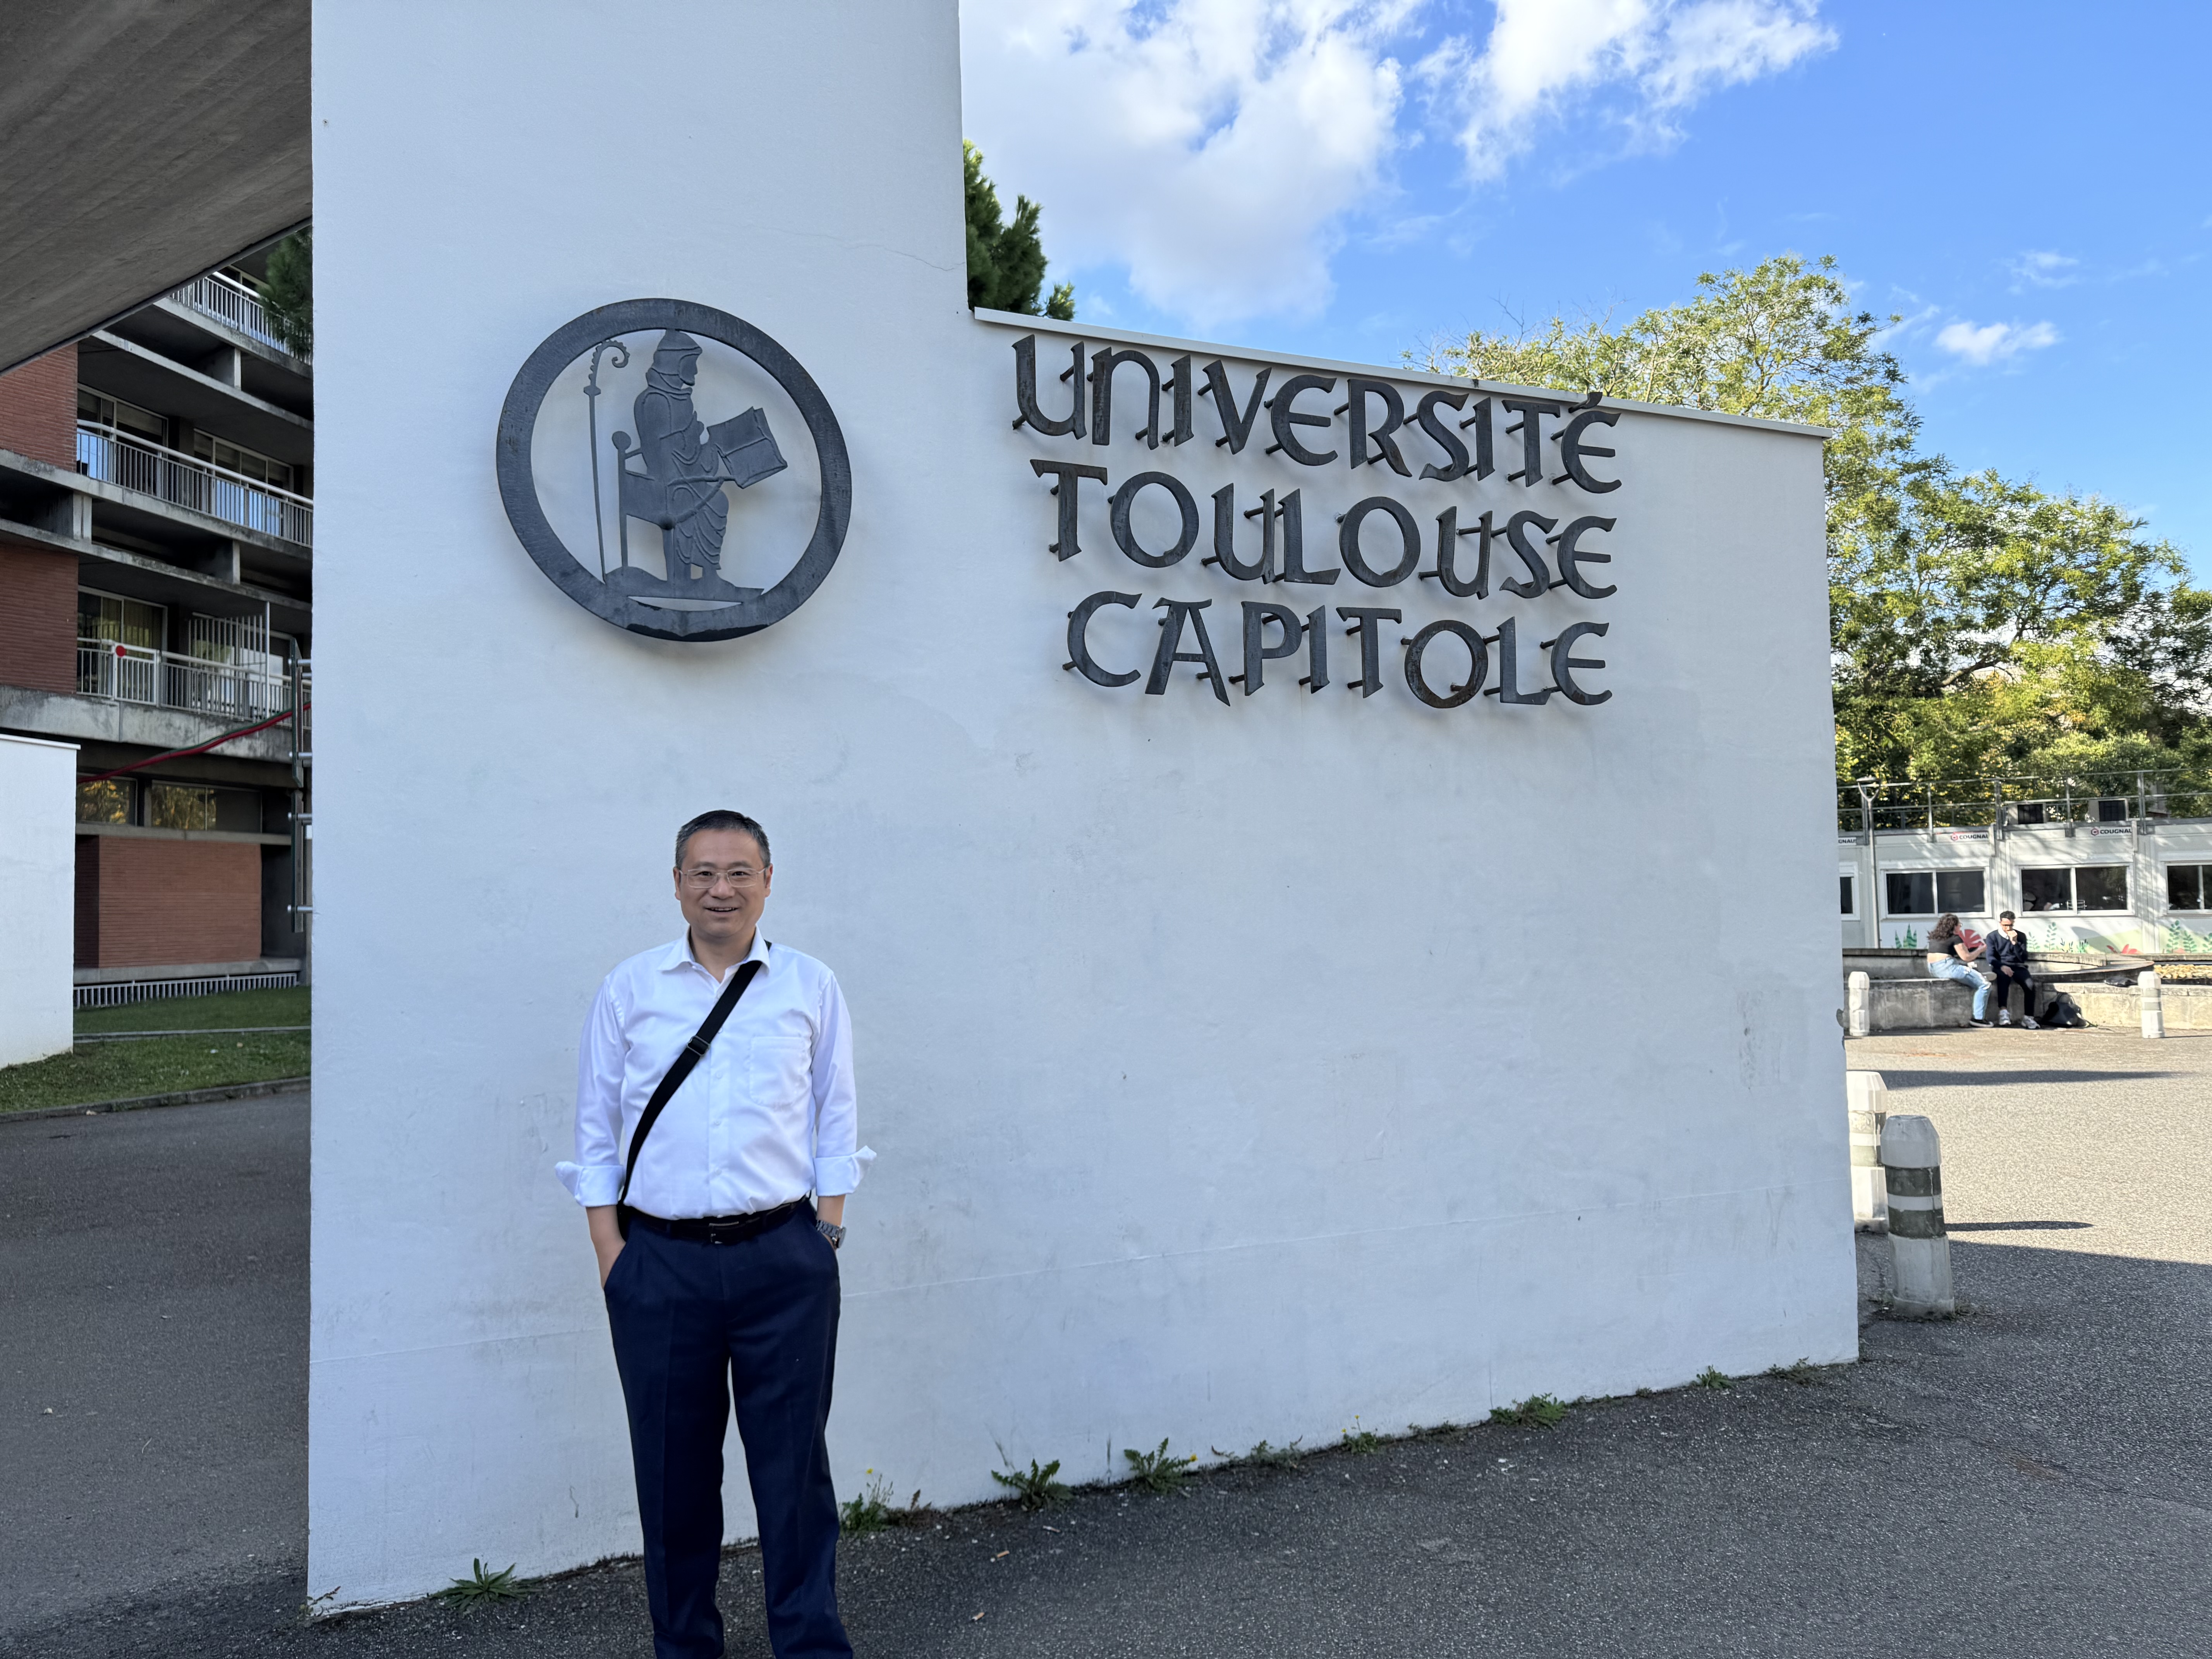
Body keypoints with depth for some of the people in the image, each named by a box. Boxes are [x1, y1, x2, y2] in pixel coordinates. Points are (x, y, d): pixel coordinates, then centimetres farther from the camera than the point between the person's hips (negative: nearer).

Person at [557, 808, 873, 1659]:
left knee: (794, 1459, 5)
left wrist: (827, 1231, 0)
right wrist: (611, 1252, -1)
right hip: (660, 1261, 1)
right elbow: (597, 1131, 6)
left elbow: (835, 1120, 7)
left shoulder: (810, 986, 5)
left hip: (783, 1260, 0)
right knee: (673, 1467, 12)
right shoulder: (629, 989, 5)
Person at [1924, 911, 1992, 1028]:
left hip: (1933, 969, 9)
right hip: (1947, 968, -9)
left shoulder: (1934, 937, 16)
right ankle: (1979, 1018, -6)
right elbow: (1967, 957, -6)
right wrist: (1980, 950, 11)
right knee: (1984, 985, -3)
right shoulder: (1955, 938, -6)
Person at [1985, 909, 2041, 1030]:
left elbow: (2024, 959, 2)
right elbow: (1991, 958, -5)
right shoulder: (1993, 937, 7)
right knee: (2004, 976, -39)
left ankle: (2028, 1018, -23)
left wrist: (2015, 942, -11)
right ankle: (2003, 1011, -46)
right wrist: (2002, 967, -24)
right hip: (2000, 967, -2)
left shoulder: (2021, 936, 11)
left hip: (2018, 967, 3)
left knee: (2030, 984, -28)